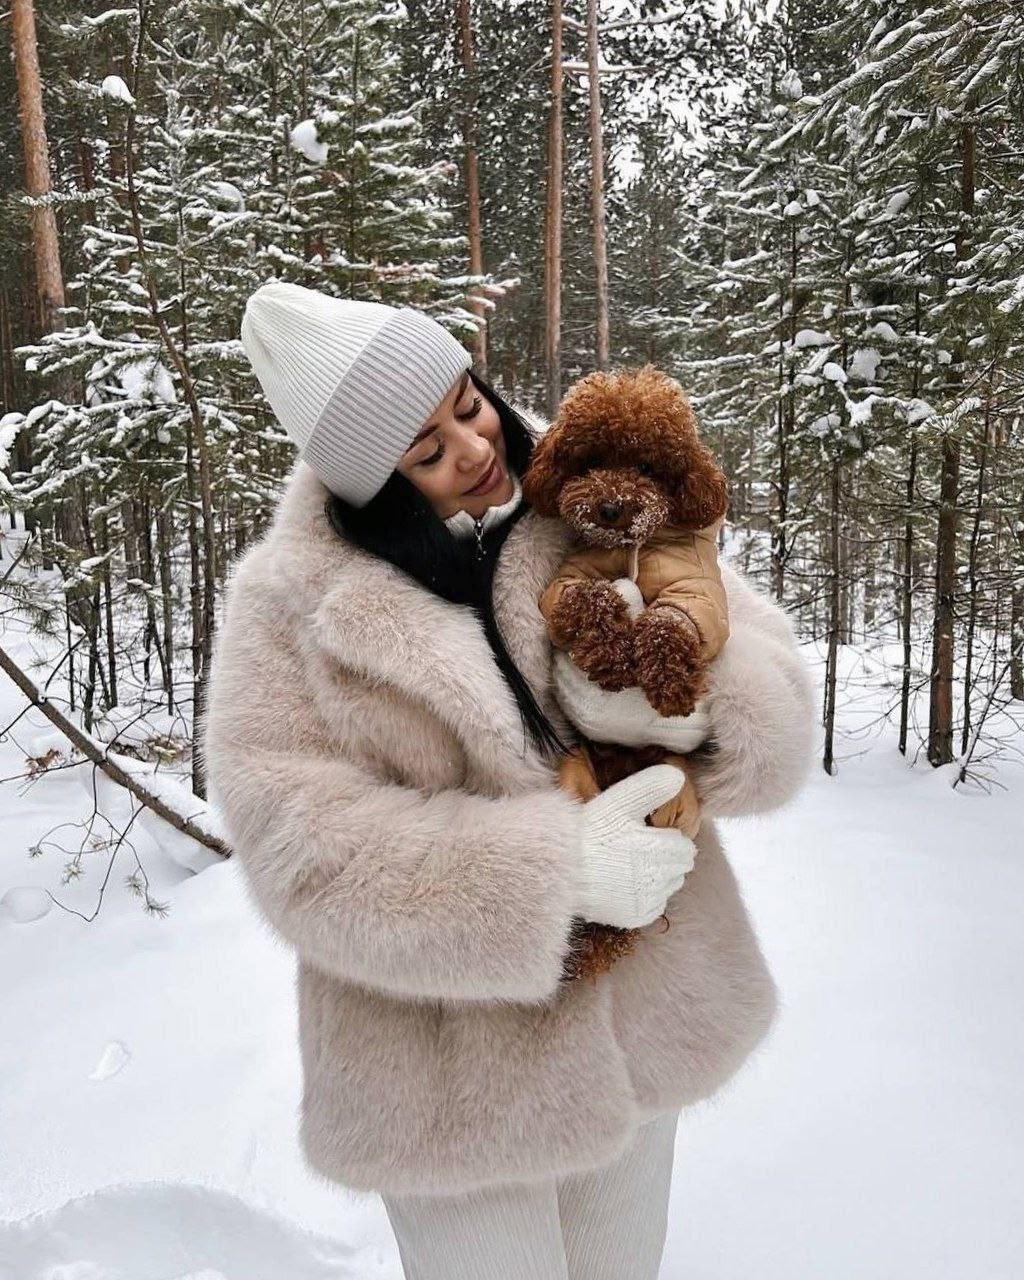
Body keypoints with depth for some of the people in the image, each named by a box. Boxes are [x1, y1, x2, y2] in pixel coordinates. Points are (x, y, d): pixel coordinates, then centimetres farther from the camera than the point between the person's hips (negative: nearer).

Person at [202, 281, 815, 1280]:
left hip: (641, 1008, 4)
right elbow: (296, 840, -21)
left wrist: (730, 711, -28)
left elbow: (739, 627, -4)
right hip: (447, 1063, -3)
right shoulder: (291, 599, -15)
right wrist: (556, 871, -27)